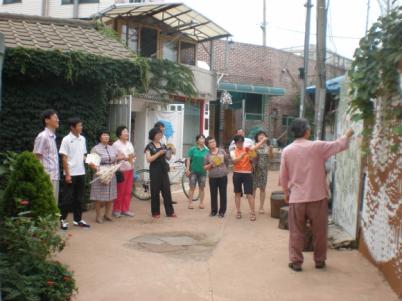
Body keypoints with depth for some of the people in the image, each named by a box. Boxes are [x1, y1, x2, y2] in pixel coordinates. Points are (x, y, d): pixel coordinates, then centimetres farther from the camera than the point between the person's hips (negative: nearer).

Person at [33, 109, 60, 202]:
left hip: (54, 177, 9)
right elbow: (37, 158, -12)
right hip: (47, 178, -9)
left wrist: (57, 175, 15)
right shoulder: (42, 136, -11)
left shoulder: (52, 136, 15)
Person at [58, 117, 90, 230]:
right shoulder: (66, 139, -9)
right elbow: (64, 158, -10)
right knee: (67, 198, 1)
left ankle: (78, 219, 20)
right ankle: (62, 220, 12)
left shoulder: (82, 139, 8)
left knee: (79, 198, 11)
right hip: (71, 173, -6)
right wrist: (67, 174, -14)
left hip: (81, 173, 6)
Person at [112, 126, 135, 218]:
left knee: (128, 191, 9)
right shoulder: (116, 144, -9)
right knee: (120, 191, -2)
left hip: (130, 169, 7)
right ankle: (116, 210, 10)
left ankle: (125, 209, 18)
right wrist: (125, 158, -22)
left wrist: (132, 159, -5)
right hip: (121, 170, -7)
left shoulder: (129, 143, 14)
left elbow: (133, 155, 16)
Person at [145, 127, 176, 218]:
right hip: (155, 171, -5)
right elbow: (149, 159, -14)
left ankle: (170, 211, 8)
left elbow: (167, 157, 13)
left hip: (164, 170, 5)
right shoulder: (149, 146, -4)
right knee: (155, 192, 0)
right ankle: (155, 212, 9)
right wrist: (159, 153, -19)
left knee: (167, 190, 4)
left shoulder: (163, 145, 11)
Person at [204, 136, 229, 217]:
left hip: (223, 176, 0)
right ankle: (214, 210, 18)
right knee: (213, 194, 4)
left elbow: (227, 161, 13)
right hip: (212, 177, 0)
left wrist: (224, 169, 8)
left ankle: (222, 211, 12)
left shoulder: (222, 151, 3)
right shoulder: (207, 154, 2)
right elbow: (205, 167, 6)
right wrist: (210, 165, -12)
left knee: (223, 194, 3)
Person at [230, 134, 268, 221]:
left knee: (249, 194, -4)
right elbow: (234, 161, -18)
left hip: (247, 174, -1)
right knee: (237, 193, 11)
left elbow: (255, 147, -15)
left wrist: (262, 141, -30)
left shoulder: (247, 149, 3)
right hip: (237, 174, 1)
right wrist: (242, 154, -33)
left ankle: (252, 213, 1)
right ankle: (238, 211, 22)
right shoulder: (233, 152, 0)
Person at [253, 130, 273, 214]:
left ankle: (261, 207, 15)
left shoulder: (267, 146, 3)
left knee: (262, 188, 6)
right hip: (255, 169, -2)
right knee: (253, 188, 1)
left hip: (264, 170, 2)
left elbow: (271, 157, -4)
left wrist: (270, 151, -20)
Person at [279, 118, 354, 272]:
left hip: (296, 197, 1)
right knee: (319, 231, 13)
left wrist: (286, 193, 18)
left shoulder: (287, 150, -2)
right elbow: (339, 145, 3)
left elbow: (283, 176, 4)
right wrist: (347, 135, 24)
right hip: (317, 197, -1)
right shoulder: (317, 146, -9)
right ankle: (320, 261, 23)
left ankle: (296, 262, 11)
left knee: (296, 232, 9)